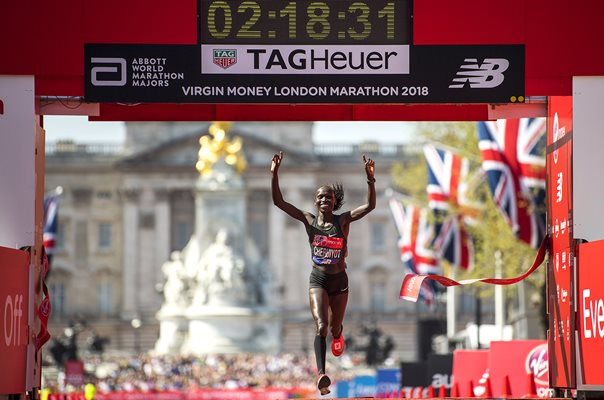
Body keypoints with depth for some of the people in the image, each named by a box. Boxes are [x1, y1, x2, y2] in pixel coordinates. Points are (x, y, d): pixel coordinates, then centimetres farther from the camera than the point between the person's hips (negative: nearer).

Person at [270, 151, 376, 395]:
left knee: (335, 328, 18)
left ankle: (338, 334, 59)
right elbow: (278, 201, -10)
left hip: (340, 280, 1)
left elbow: (370, 205, -19)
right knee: (321, 326, -21)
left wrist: (370, 179, -32)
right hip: (318, 280, -1)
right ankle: (321, 374, -30)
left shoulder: (343, 220, -6)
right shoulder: (309, 220, -4)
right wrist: (274, 174, -21)